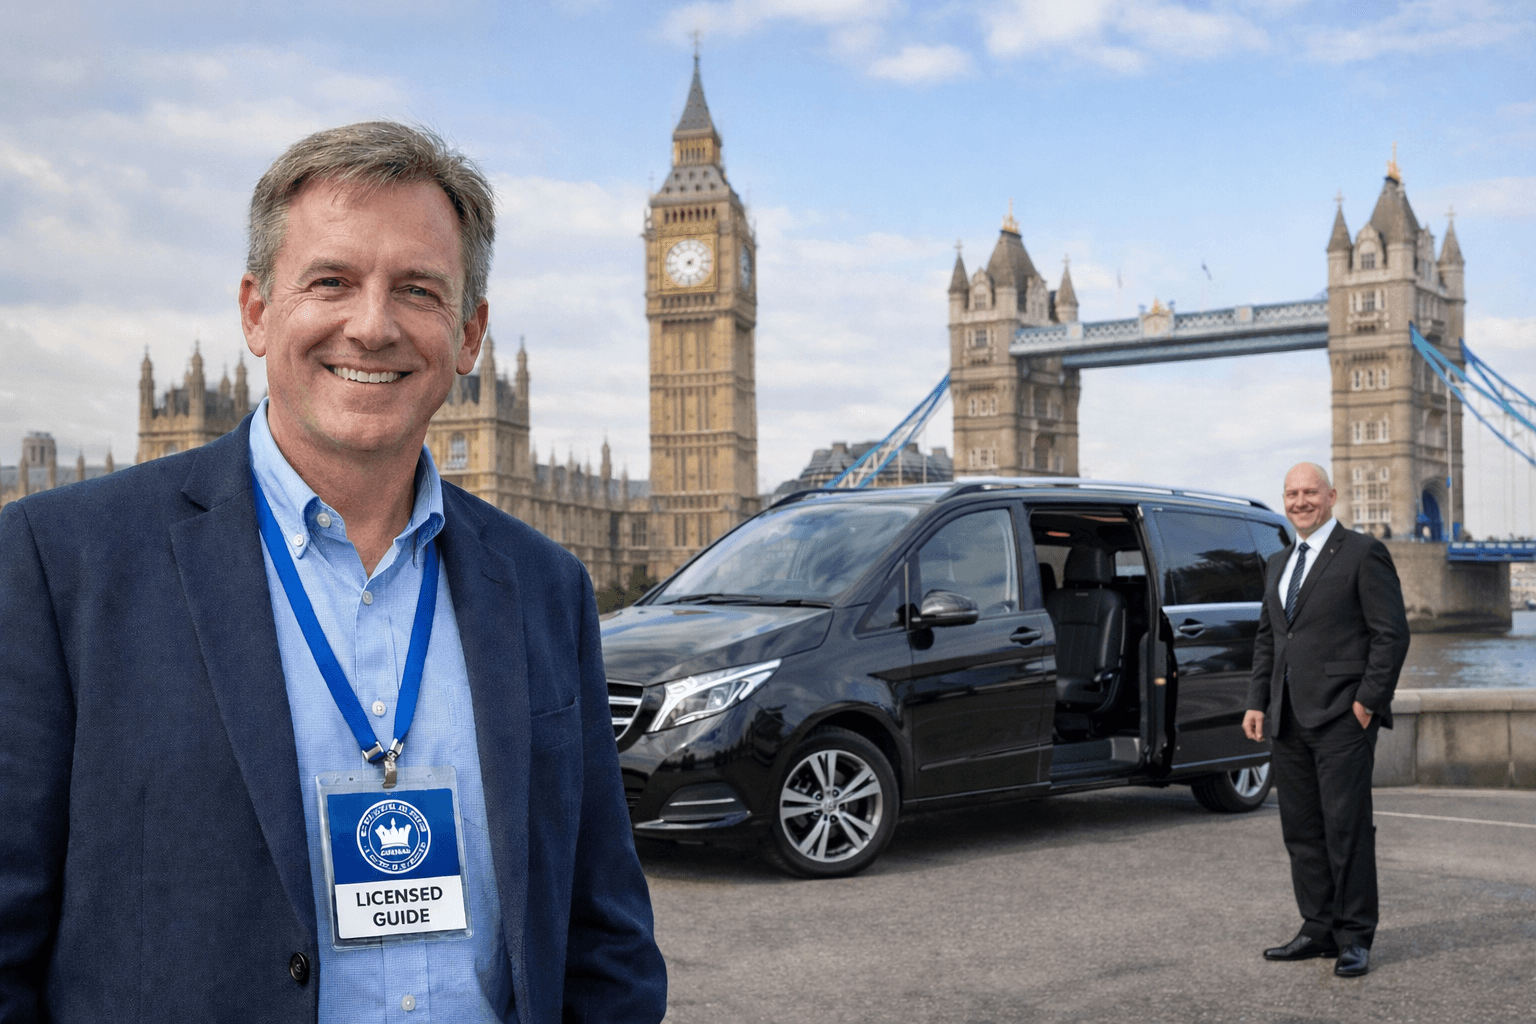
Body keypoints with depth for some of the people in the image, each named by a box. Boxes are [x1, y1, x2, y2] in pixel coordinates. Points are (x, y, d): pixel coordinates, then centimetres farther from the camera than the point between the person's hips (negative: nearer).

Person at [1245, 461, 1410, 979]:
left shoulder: (1363, 553, -4)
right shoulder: (1278, 565, 19)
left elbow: (1392, 632, -8)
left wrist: (1368, 701, -13)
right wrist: (1257, 702, 13)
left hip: (1343, 717, -7)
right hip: (1290, 721, 7)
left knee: (1347, 827, -5)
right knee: (1301, 829, 10)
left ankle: (1354, 939, 4)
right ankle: (1318, 930, 18)